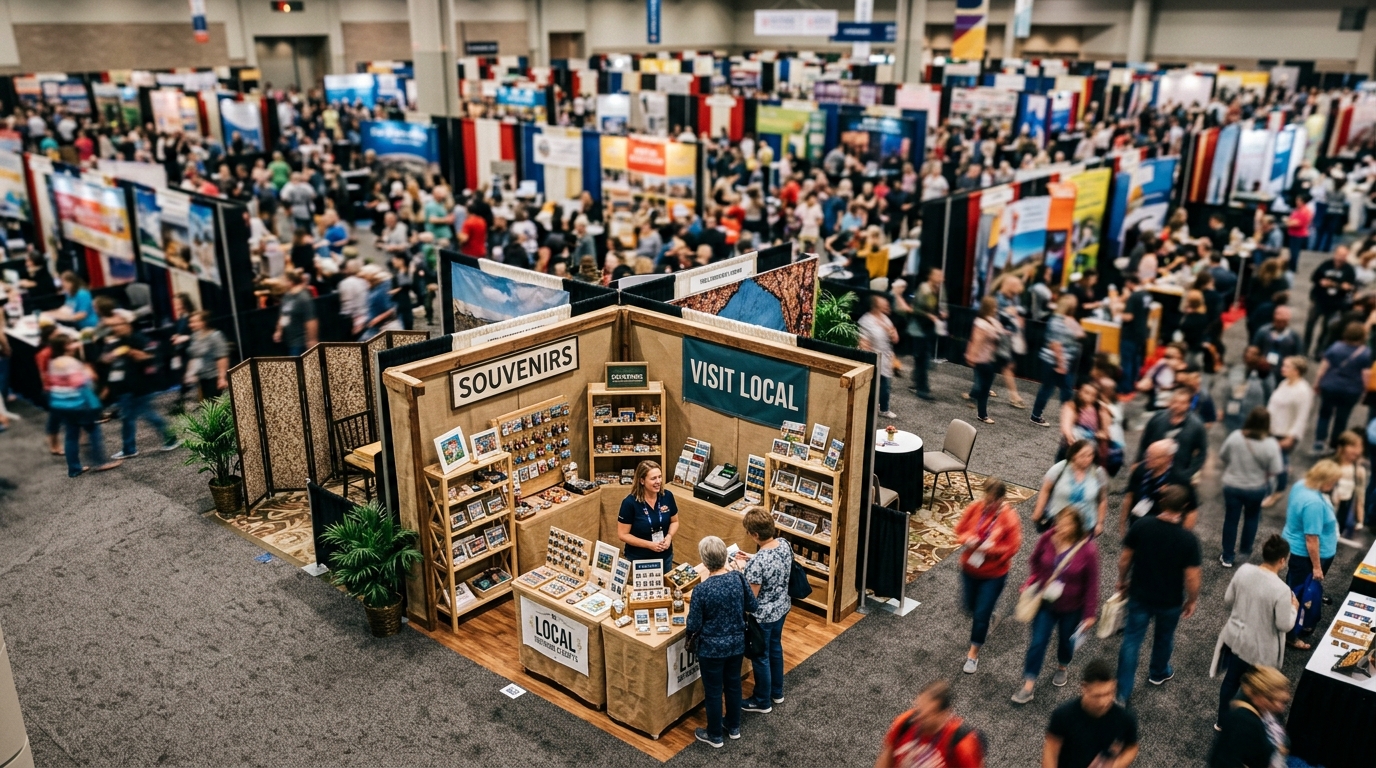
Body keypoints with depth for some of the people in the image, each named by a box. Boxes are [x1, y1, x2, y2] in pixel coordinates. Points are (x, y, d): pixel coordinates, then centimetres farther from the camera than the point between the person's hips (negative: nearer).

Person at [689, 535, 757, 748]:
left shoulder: (701, 590, -27)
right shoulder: (738, 578, -15)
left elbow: (693, 627, -18)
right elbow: (754, 607, -1)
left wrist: (688, 610, 2)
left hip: (712, 649, -4)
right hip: (736, 644, 5)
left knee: (713, 691, 14)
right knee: (733, 684, 25)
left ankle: (714, 736, 31)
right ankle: (734, 726, 43)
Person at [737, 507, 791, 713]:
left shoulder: (756, 563, -35)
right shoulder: (784, 544, -12)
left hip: (763, 615, -8)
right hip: (782, 607, 8)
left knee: (760, 657, 15)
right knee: (775, 647, 28)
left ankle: (762, 701, 35)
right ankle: (777, 692, 47)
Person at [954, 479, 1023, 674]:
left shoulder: (1009, 518, -22)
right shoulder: (974, 508, -12)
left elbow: (1012, 547, -18)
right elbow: (960, 529, 0)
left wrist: (991, 549, -30)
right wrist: (967, 539, -21)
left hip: (994, 573, -4)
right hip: (970, 568, 4)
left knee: (981, 614, 1)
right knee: (971, 607, 22)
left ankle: (973, 653, 19)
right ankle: (987, 610, 58)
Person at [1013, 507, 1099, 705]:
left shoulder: (1087, 551, -24)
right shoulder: (1047, 539, -18)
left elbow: (1091, 584, -14)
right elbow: (1036, 561, 3)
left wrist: (1090, 614, -8)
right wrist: (1033, 583, -6)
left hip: (1071, 608, -1)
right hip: (1046, 603, 1)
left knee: (1066, 641, 22)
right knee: (1037, 642, 1)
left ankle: (1062, 667, 53)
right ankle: (1028, 685, 10)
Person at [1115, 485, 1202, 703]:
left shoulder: (1140, 526, -17)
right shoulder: (1188, 539, -22)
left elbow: (1125, 559, -7)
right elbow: (1192, 578, -16)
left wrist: (1122, 580, 12)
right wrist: (1192, 600, 3)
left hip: (1139, 596, 0)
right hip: (1170, 602, 0)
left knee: (1131, 641, 10)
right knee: (1164, 638, 26)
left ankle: (1123, 692, 12)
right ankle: (1158, 673, 51)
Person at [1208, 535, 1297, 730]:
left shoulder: (1244, 570, -12)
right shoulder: (1281, 589, -28)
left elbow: (1228, 599, 0)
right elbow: (1284, 625, -19)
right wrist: (1294, 608, -2)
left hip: (1235, 638, 5)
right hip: (1259, 648, -5)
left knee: (1231, 680, 24)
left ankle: (1223, 721, 42)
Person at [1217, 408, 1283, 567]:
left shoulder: (1235, 436, -16)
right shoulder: (1271, 444, -21)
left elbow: (1222, 457, -3)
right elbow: (1275, 471, -17)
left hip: (1232, 486, 0)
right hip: (1256, 488, 0)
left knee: (1231, 520, 12)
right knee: (1251, 518, 24)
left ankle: (1227, 557, 19)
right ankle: (1245, 550, 39)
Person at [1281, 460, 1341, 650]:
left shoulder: (1301, 484, -6)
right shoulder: (1314, 503, -34)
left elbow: (1290, 509, 13)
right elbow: (1311, 539, -29)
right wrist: (1317, 566, -19)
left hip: (1293, 546, 10)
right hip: (1305, 554, -10)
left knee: (1294, 588, 26)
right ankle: (1290, 635, 21)